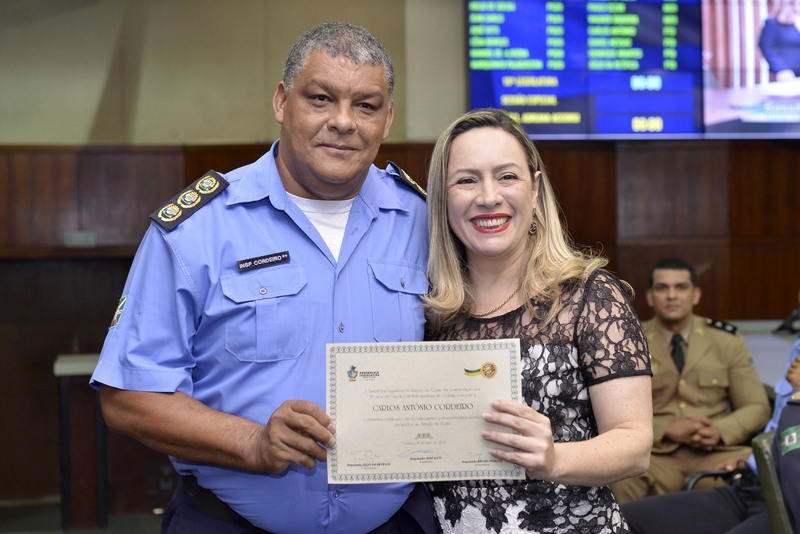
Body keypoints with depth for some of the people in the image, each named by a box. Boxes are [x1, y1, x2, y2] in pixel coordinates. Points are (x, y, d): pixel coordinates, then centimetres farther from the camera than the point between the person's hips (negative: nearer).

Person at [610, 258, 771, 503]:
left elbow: (757, 408, 13)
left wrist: (719, 431, -8)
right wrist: (667, 430, -13)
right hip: (655, 453, -2)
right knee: (620, 480, -38)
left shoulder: (727, 341, 16)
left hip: (715, 453, 2)